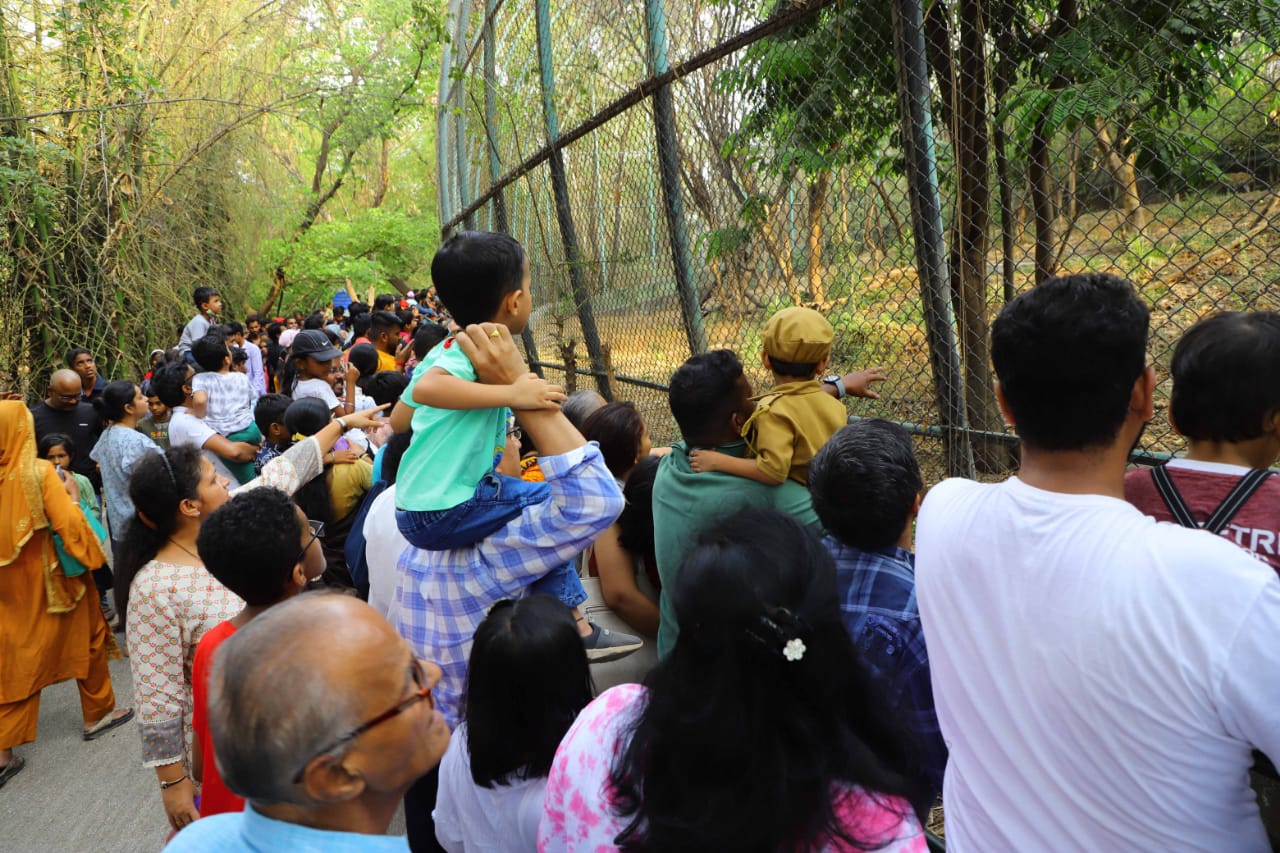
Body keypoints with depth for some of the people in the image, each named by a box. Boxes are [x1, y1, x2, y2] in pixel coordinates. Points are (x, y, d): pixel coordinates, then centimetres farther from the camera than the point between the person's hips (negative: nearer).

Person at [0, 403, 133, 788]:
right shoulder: (40, 472, -18)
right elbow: (69, 524, -25)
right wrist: (67, 494, -7)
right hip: (51, 580, -4)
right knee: (86, 640, 18)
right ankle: (98, 713, 32)